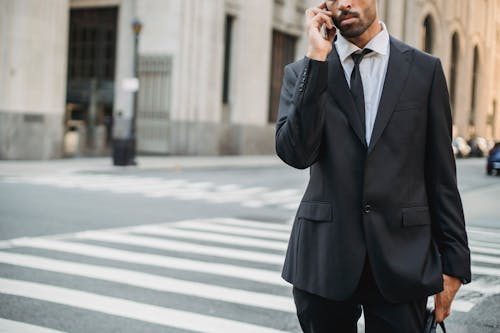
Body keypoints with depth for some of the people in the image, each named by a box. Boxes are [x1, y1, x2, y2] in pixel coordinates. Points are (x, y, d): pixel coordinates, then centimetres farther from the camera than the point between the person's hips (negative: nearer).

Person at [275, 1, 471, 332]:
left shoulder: (425, 69, 4)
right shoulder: (303, 72, 4)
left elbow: (441, 174, 4)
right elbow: (295, 153, -13)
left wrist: (454, 262, 2)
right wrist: (317, 57, -13)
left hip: (401, 260, 0)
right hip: (324, 259, 1)